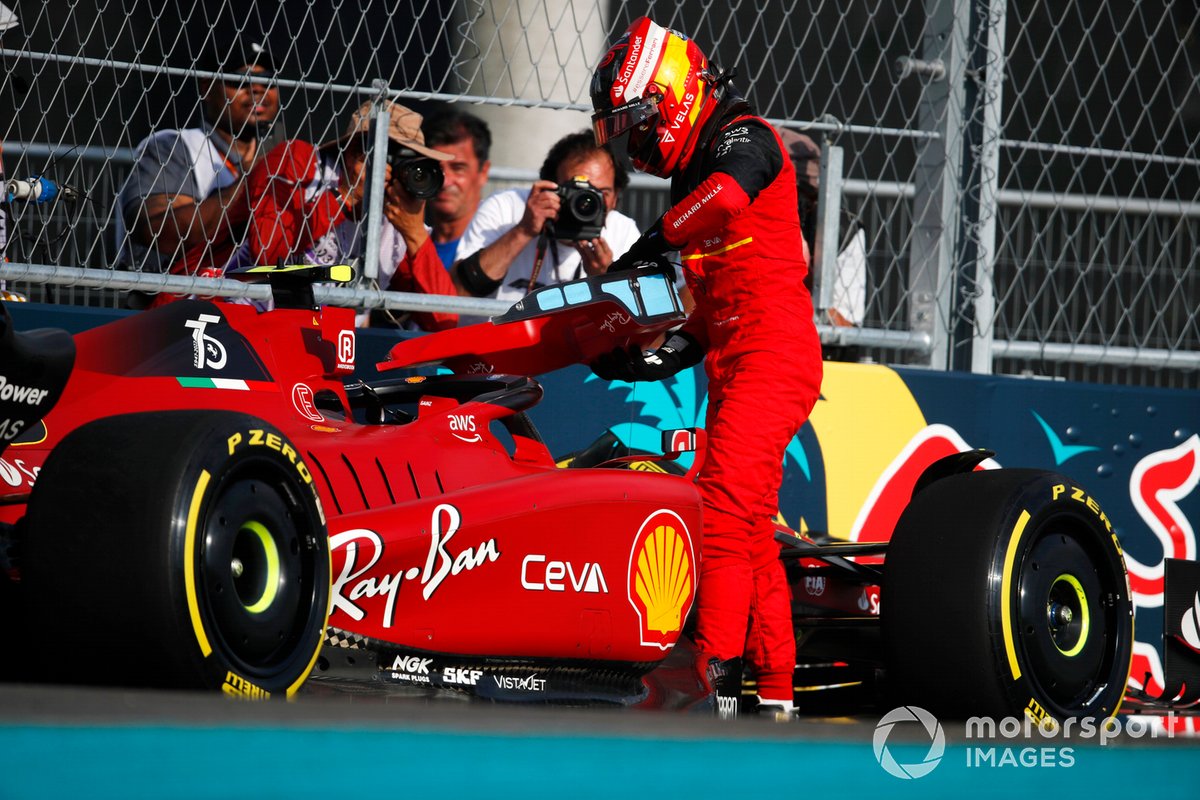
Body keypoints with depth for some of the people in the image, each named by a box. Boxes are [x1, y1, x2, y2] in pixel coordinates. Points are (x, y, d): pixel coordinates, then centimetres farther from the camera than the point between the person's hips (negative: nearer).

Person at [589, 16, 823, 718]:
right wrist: (664, 360, 14)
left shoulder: (743, 138, -5)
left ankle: (716, 680, -26)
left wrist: (656, 240, -18)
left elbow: (727, 196, -31)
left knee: (727, 512, -19)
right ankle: (775, 692, 15)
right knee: (748, 529, 11)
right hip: (734, 366, 11)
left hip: (772, 356, -11)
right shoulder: (691, 176, 24)